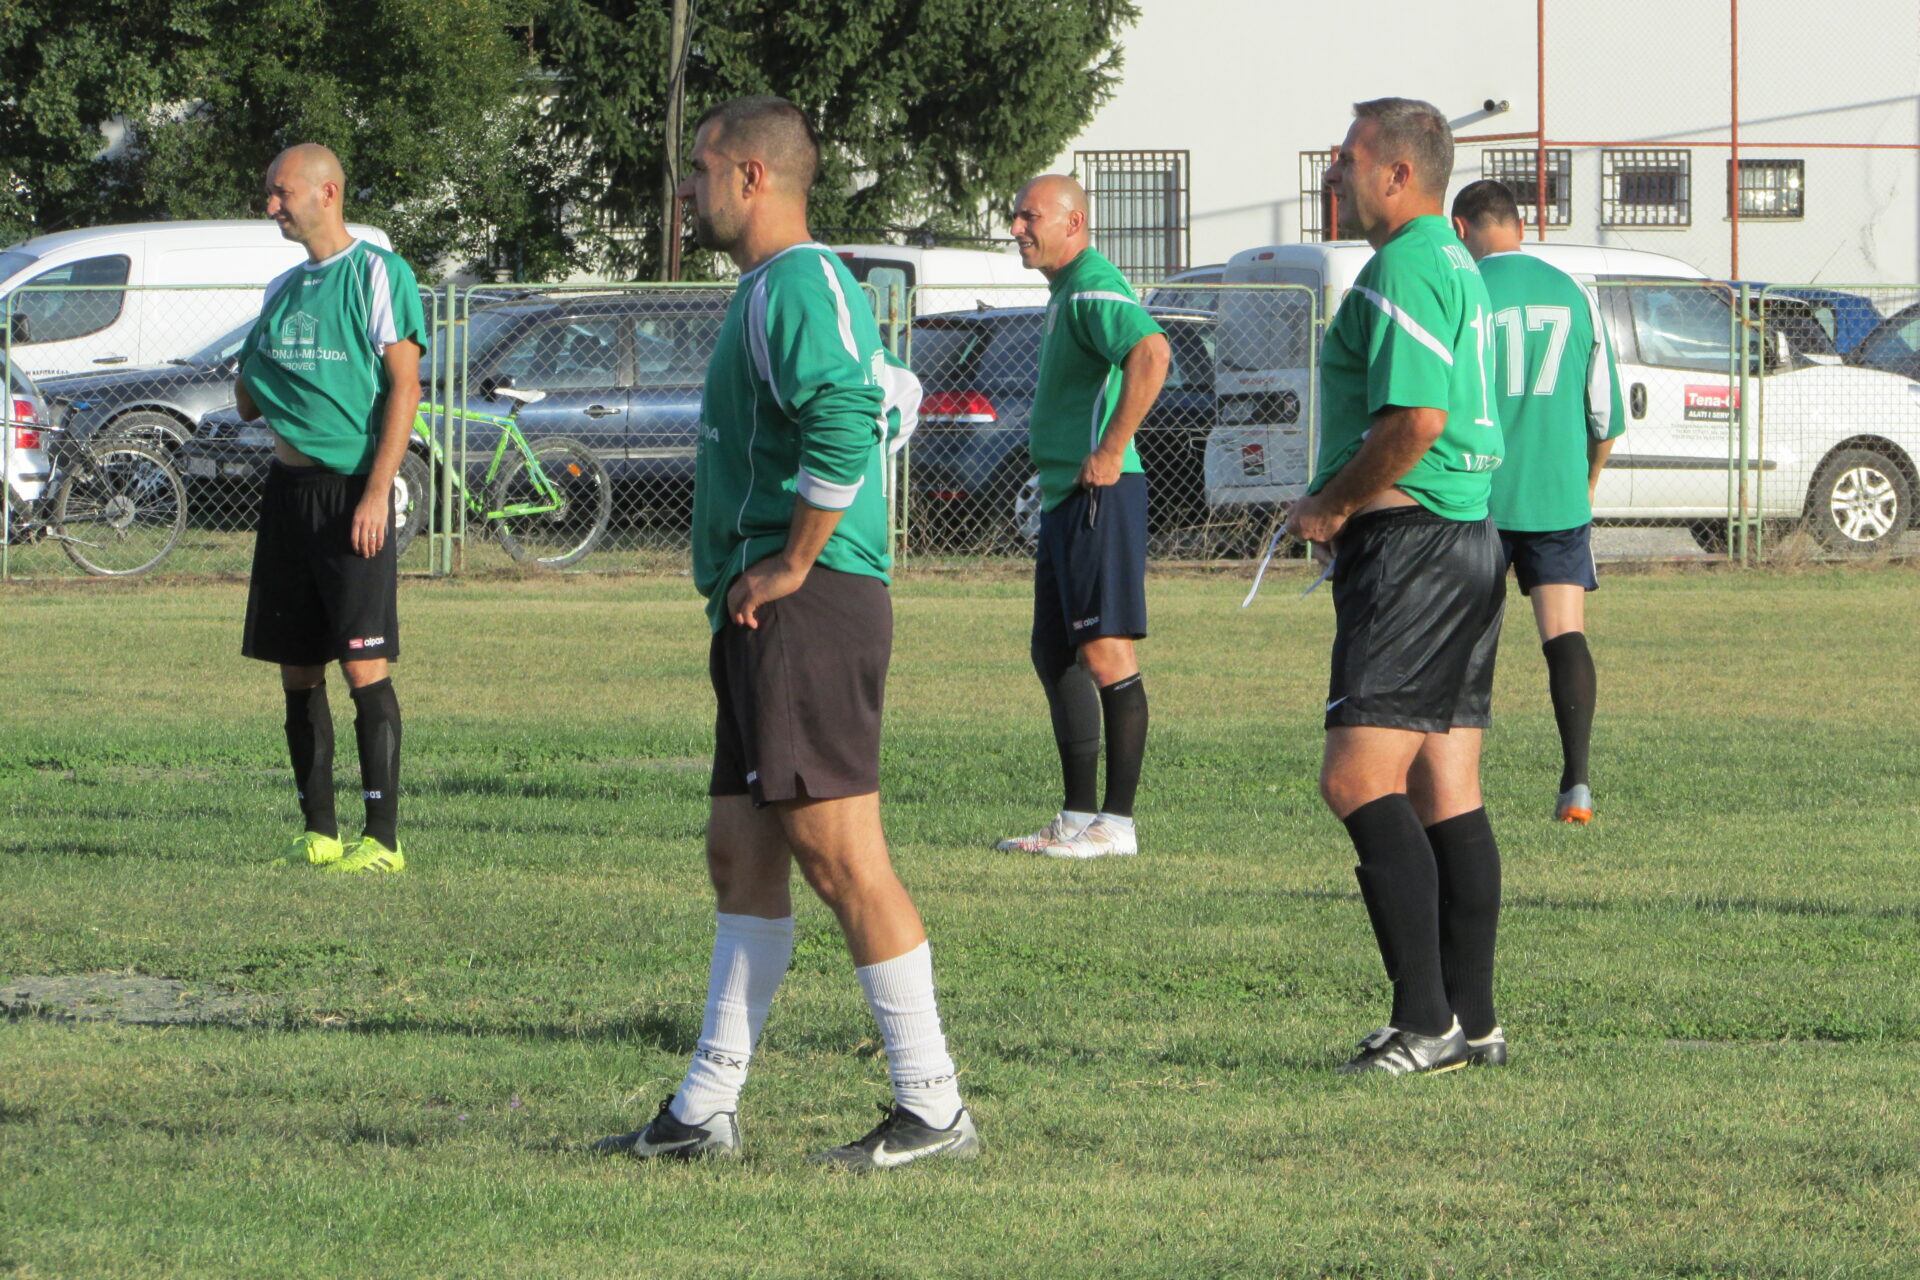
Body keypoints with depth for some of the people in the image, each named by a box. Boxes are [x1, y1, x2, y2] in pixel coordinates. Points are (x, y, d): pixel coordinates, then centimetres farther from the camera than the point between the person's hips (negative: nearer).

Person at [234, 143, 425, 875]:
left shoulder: (379, 276, -5)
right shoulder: (283, 289, 17)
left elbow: (404, 386, -11)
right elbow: (248, 397, 26)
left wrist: (377, 491, -17)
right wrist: (255, 397, 4)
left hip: (352, 487, -7)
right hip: (288, 487, 7)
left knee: (365, 666, -11)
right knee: (297, 671, 7)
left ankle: (382, 837, -10)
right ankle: (318, 832, 12)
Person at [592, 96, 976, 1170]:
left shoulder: (794, 285, -13)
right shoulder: (777, 287, 20)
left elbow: (847, 418, -29)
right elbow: (891, 396, 32)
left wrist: (791, 565, -21)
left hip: (808, 610, -11)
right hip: (769, 622, 11)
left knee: (841, 855, -9)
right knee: (742, 855, 11)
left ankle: (933, 1106, -6)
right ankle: (706, 1111, 13)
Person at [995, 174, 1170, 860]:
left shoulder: (1094, 290, -13)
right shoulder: (1065, 294, 19)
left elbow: (1151, 352, -30)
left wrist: (1111, 451, -27)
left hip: (1098, 494, -11)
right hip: (1063, 496, 11)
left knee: (1105, 652, -10)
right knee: (1053, 654, 12)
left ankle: (1117, 823, -9)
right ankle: (1079, 816, 17)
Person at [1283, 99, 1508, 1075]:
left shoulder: (1402, 271, -14)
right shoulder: (1455, 264, 20)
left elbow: (1416, 420, -25)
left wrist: (1330, 507, -12)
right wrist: (1341, 504, 16)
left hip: (1410, 545, -11)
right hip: (1468, 537, 11)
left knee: (1358, 779, -14)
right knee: (1446, 792, 10)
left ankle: (1426, 1018, -17)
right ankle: (1471, 1020, 11)